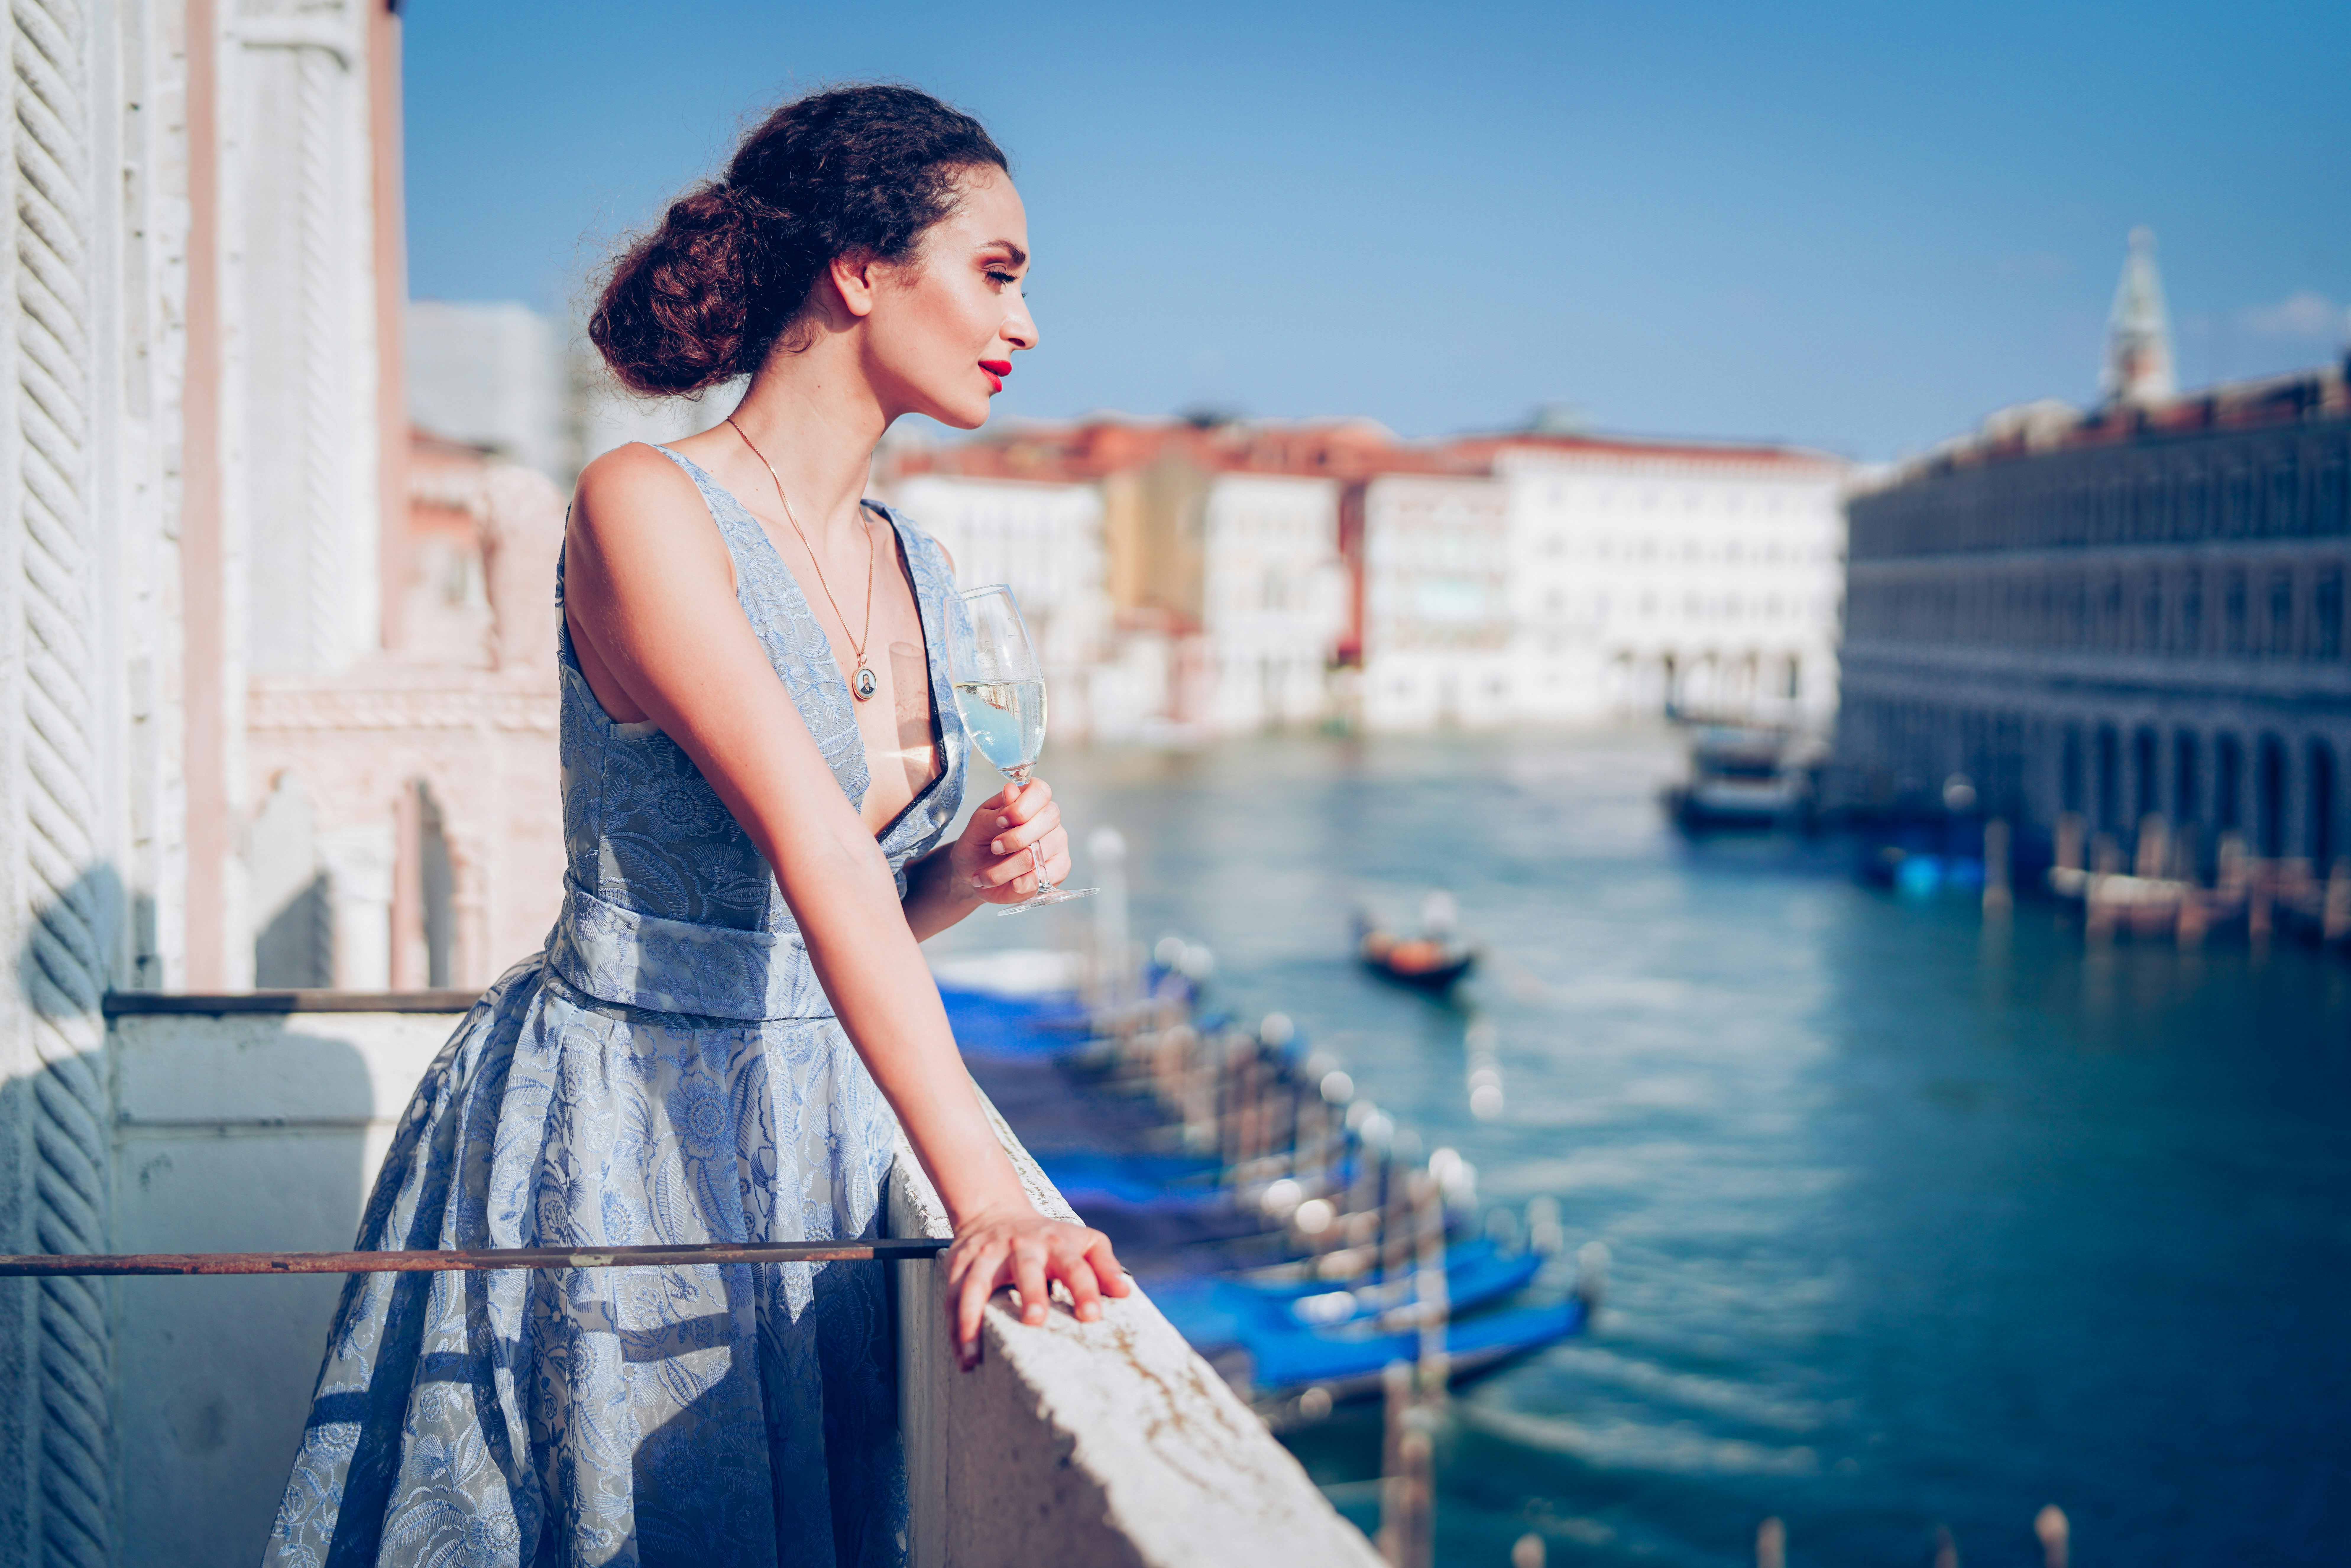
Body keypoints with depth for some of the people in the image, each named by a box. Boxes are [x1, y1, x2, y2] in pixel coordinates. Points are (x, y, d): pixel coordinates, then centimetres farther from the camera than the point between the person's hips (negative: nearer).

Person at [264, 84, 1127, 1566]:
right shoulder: (647, 509, -17)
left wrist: (973, 869, -7)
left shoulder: (916, 571, 6)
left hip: (825, 1136, 7)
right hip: (615, 1145, -7)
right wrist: (983, 1192, -36)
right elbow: (813, 849, -29)